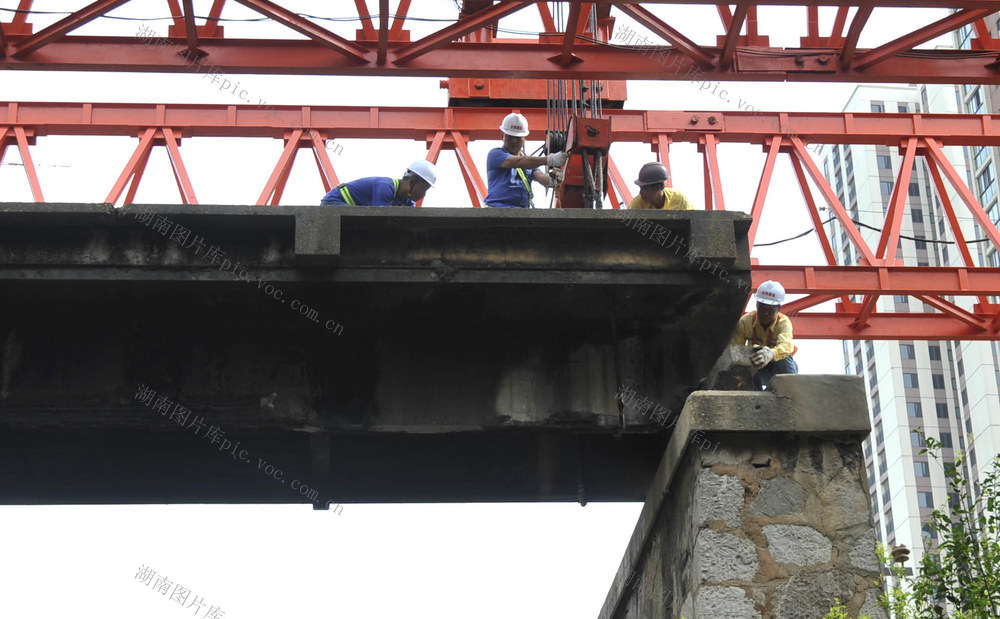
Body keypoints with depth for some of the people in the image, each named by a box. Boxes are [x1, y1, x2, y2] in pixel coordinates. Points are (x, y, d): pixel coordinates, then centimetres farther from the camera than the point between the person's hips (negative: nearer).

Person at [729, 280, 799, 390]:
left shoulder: (784, 322, -27)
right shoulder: (746, 321, -19)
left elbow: (786, 345, -50)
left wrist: (771, 354, -74)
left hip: (781, 366, -1)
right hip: (756, 368, 1)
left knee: (784, 356, -34)